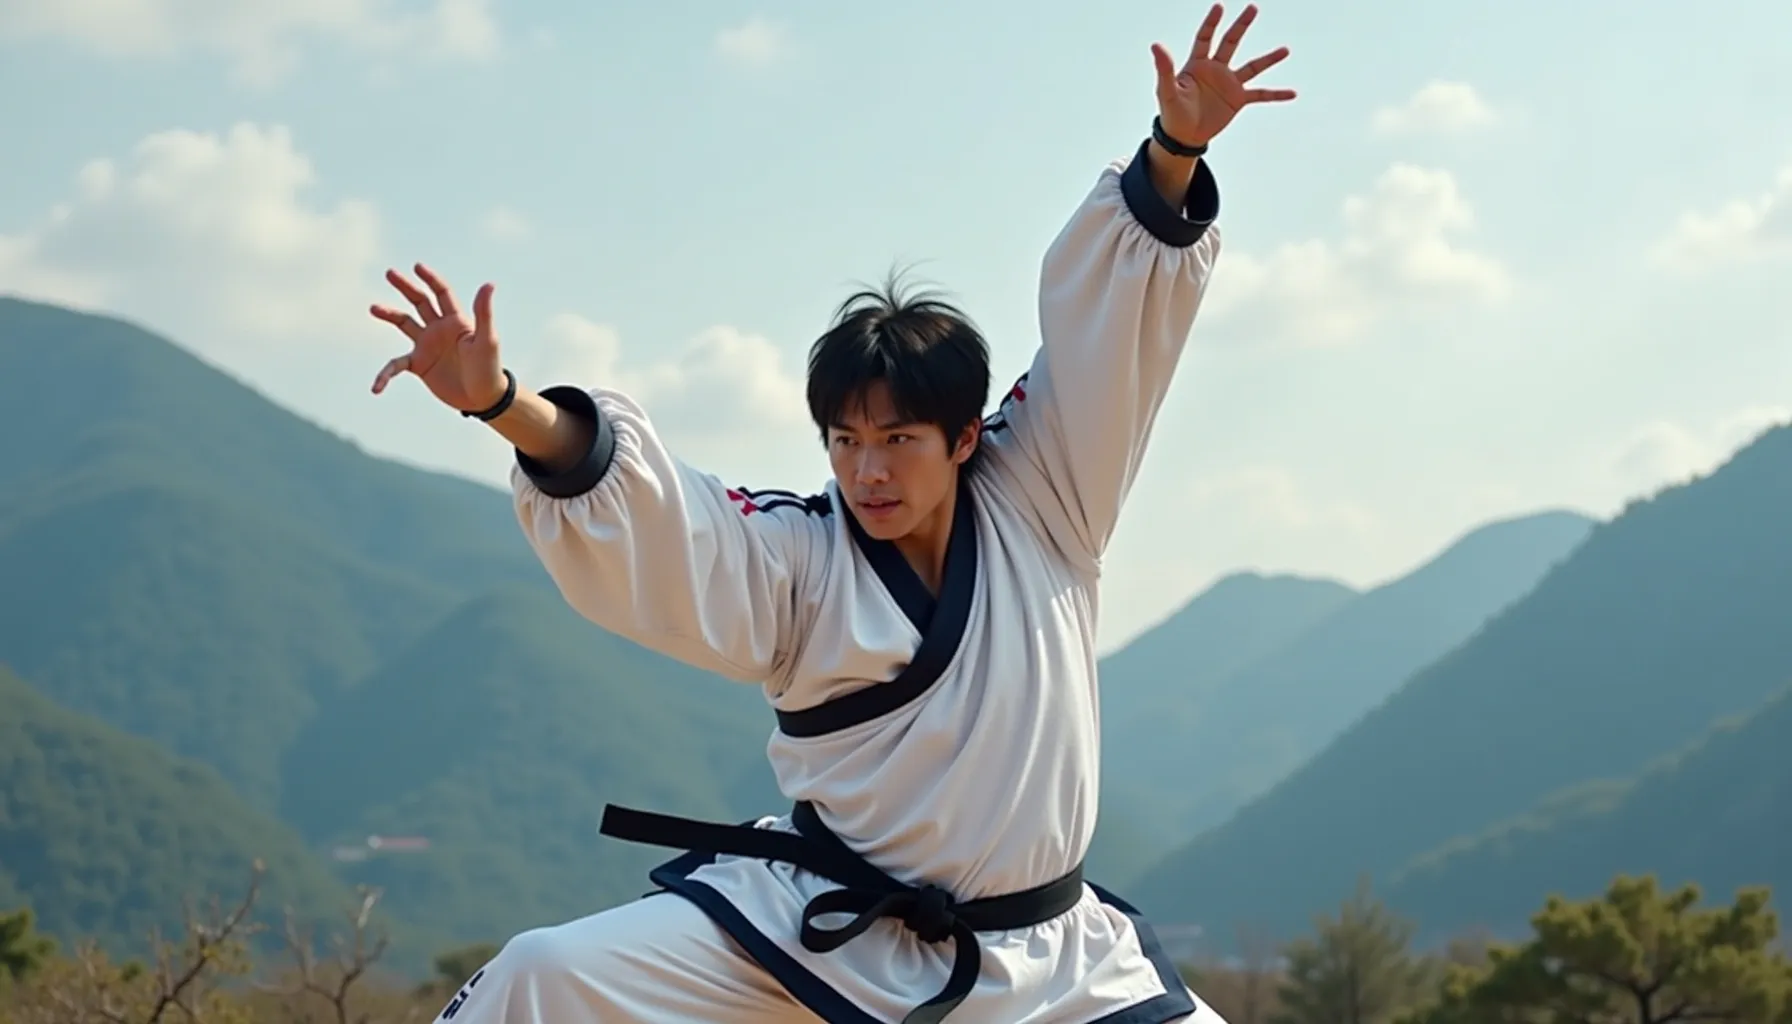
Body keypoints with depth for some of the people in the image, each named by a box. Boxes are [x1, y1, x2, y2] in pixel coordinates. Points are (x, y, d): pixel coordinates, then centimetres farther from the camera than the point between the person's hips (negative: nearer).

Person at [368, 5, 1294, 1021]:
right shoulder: (798, 562, -5)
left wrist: (1174, 150, -17)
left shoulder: (1043, 502, -1)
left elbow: (1111, 307, -5)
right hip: (806, 927, -2)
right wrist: (503, 405, -37)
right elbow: (644, 522, -20)